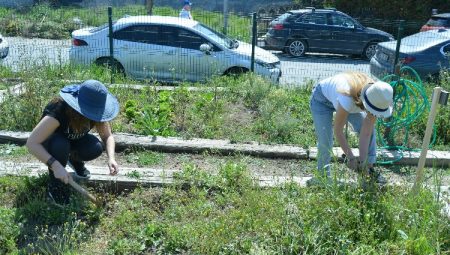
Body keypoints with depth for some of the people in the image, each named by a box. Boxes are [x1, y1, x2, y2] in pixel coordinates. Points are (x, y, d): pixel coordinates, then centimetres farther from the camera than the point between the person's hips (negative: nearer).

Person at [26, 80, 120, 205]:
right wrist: (55, 166, -49)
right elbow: (31, 143, -39)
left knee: (96, 148, -26)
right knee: (60, 145, -38)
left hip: (73, 141, 4)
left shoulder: (96, 112, -24)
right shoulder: (58, 111, -38)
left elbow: (108, 136, -15)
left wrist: (111, 158, -34)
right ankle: (55, 186, -13)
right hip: (50, 142, -4)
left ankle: (74, 159, 9)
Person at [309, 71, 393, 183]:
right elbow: (338, 131, -32)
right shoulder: (347, 100, -44)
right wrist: (350, 158, -26)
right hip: (322, 99, -5)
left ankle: (369, 169, 4)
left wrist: (362, 161, -25)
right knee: (325, 142, -14)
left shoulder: (376, 101, -28)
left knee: (370, 130, -9)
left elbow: (366, 133, -22)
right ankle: (323, 176, 8)